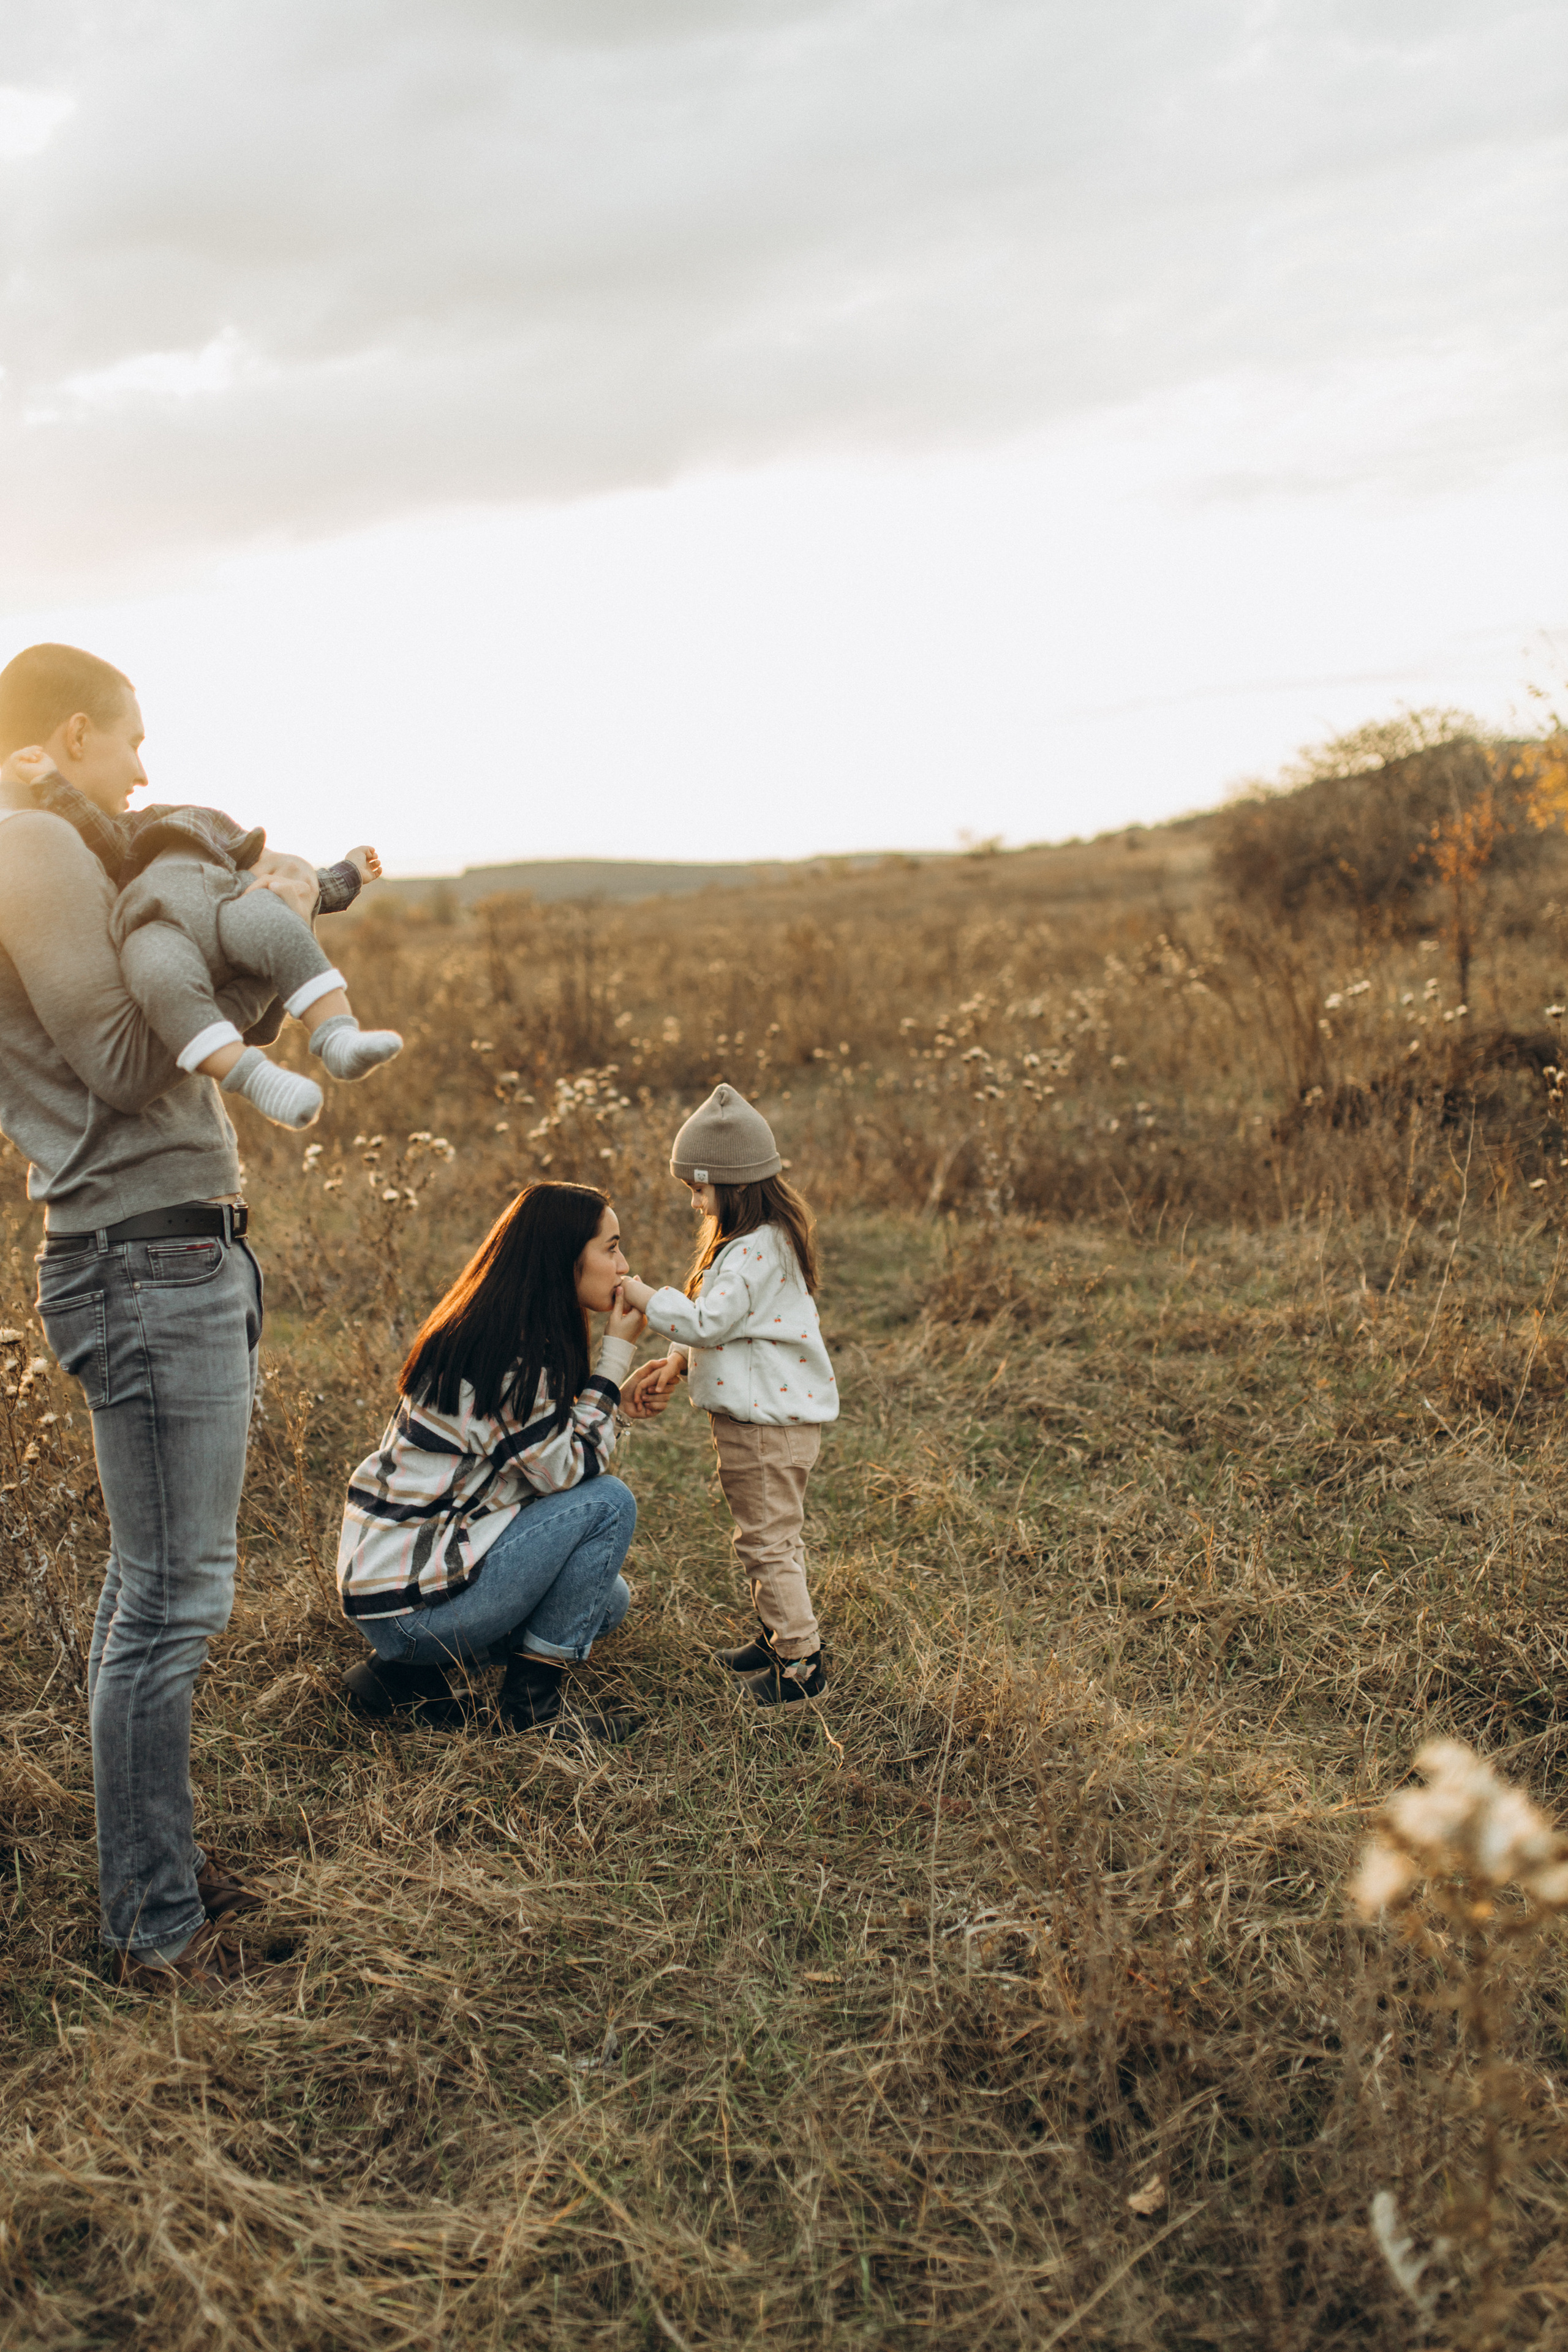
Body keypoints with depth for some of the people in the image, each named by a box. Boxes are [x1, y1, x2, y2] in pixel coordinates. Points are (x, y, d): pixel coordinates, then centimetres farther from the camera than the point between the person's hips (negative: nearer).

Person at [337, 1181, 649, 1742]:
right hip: (408, 1604, -10)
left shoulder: (490, 1333, 9)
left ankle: (408, 1672, 13)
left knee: (607, 1598, 17)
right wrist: (615, 1356, -10)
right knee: (608, 1503, -13)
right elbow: (569, 1470, -15)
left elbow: (546, 1461, 12)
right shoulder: (512, 1356, -22)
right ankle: (534, 1697, -2)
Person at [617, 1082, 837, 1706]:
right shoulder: (749, 1239, 12)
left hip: (771, 1422, -10)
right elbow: (724, 1327, 17)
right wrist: (677, 1363, 5)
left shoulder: (760, 1250, -22)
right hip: (760, 1414, 10)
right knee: (769, 1537, 20)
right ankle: (782, 1637, 33)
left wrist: (643, 1297, -16)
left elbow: (710, 1321, -25)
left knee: (767, 1541, -2)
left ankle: (801, 1665, 7)